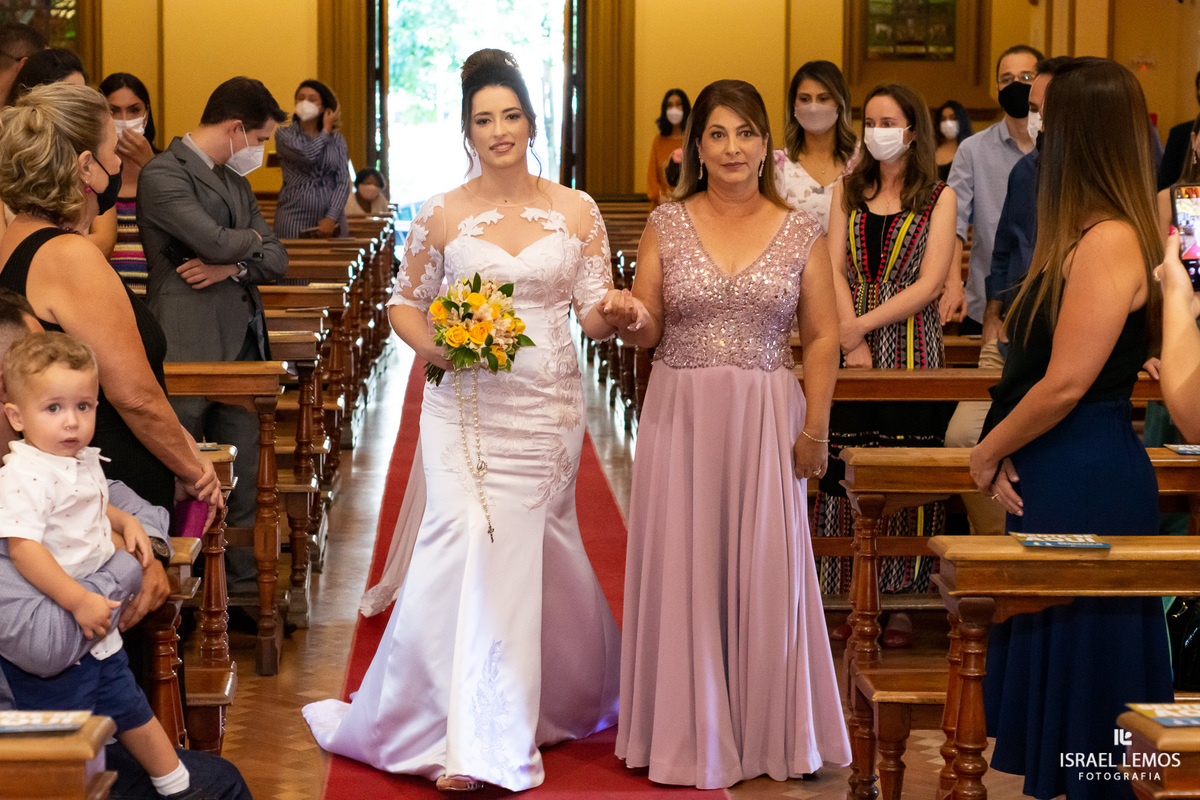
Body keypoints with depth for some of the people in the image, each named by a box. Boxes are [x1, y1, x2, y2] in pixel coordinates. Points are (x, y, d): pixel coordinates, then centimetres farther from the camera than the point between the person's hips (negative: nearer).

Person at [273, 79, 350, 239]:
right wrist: (326, 130, 1)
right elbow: (308, 155, -15)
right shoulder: (284, 134, 3)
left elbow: (343, 181, 2)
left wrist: (332, 218, -11)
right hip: (294, 219, -2)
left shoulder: (337, 140, 10)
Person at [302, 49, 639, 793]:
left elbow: (595, 316, 4)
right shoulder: (441, 216, 0)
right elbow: (406, 302, 10)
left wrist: (612, 312, -19)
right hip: (466, 407, -1)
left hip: (549, 409, 2)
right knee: (471, 544, -13)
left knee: (533, 550, 11)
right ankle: (473, 740, -11)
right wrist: (432, 346, -10)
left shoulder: (577, 212, 3)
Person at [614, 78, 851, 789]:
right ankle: (689, 730, 16)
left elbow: (824, 336, 4)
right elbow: (645, 334, 4)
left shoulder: (801, 232, 3)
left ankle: (766, 731, 16)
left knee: (766, 569, 1)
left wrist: (815, 428, -2)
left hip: (765, 418, 0)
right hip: (680, 416, 1)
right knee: (682, 567, 3)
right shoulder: (666, 226, 4)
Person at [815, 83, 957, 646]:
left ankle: (902, 604, 5)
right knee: (847, 471, 1)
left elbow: (928, 285, -7)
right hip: (852, 350, 3)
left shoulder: (938, 198, 2)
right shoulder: (848, 193, 12)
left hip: (912, 351, -3)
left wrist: (863, 324, -13)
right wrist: (851, 340, -11)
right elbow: (834, 271, 3)